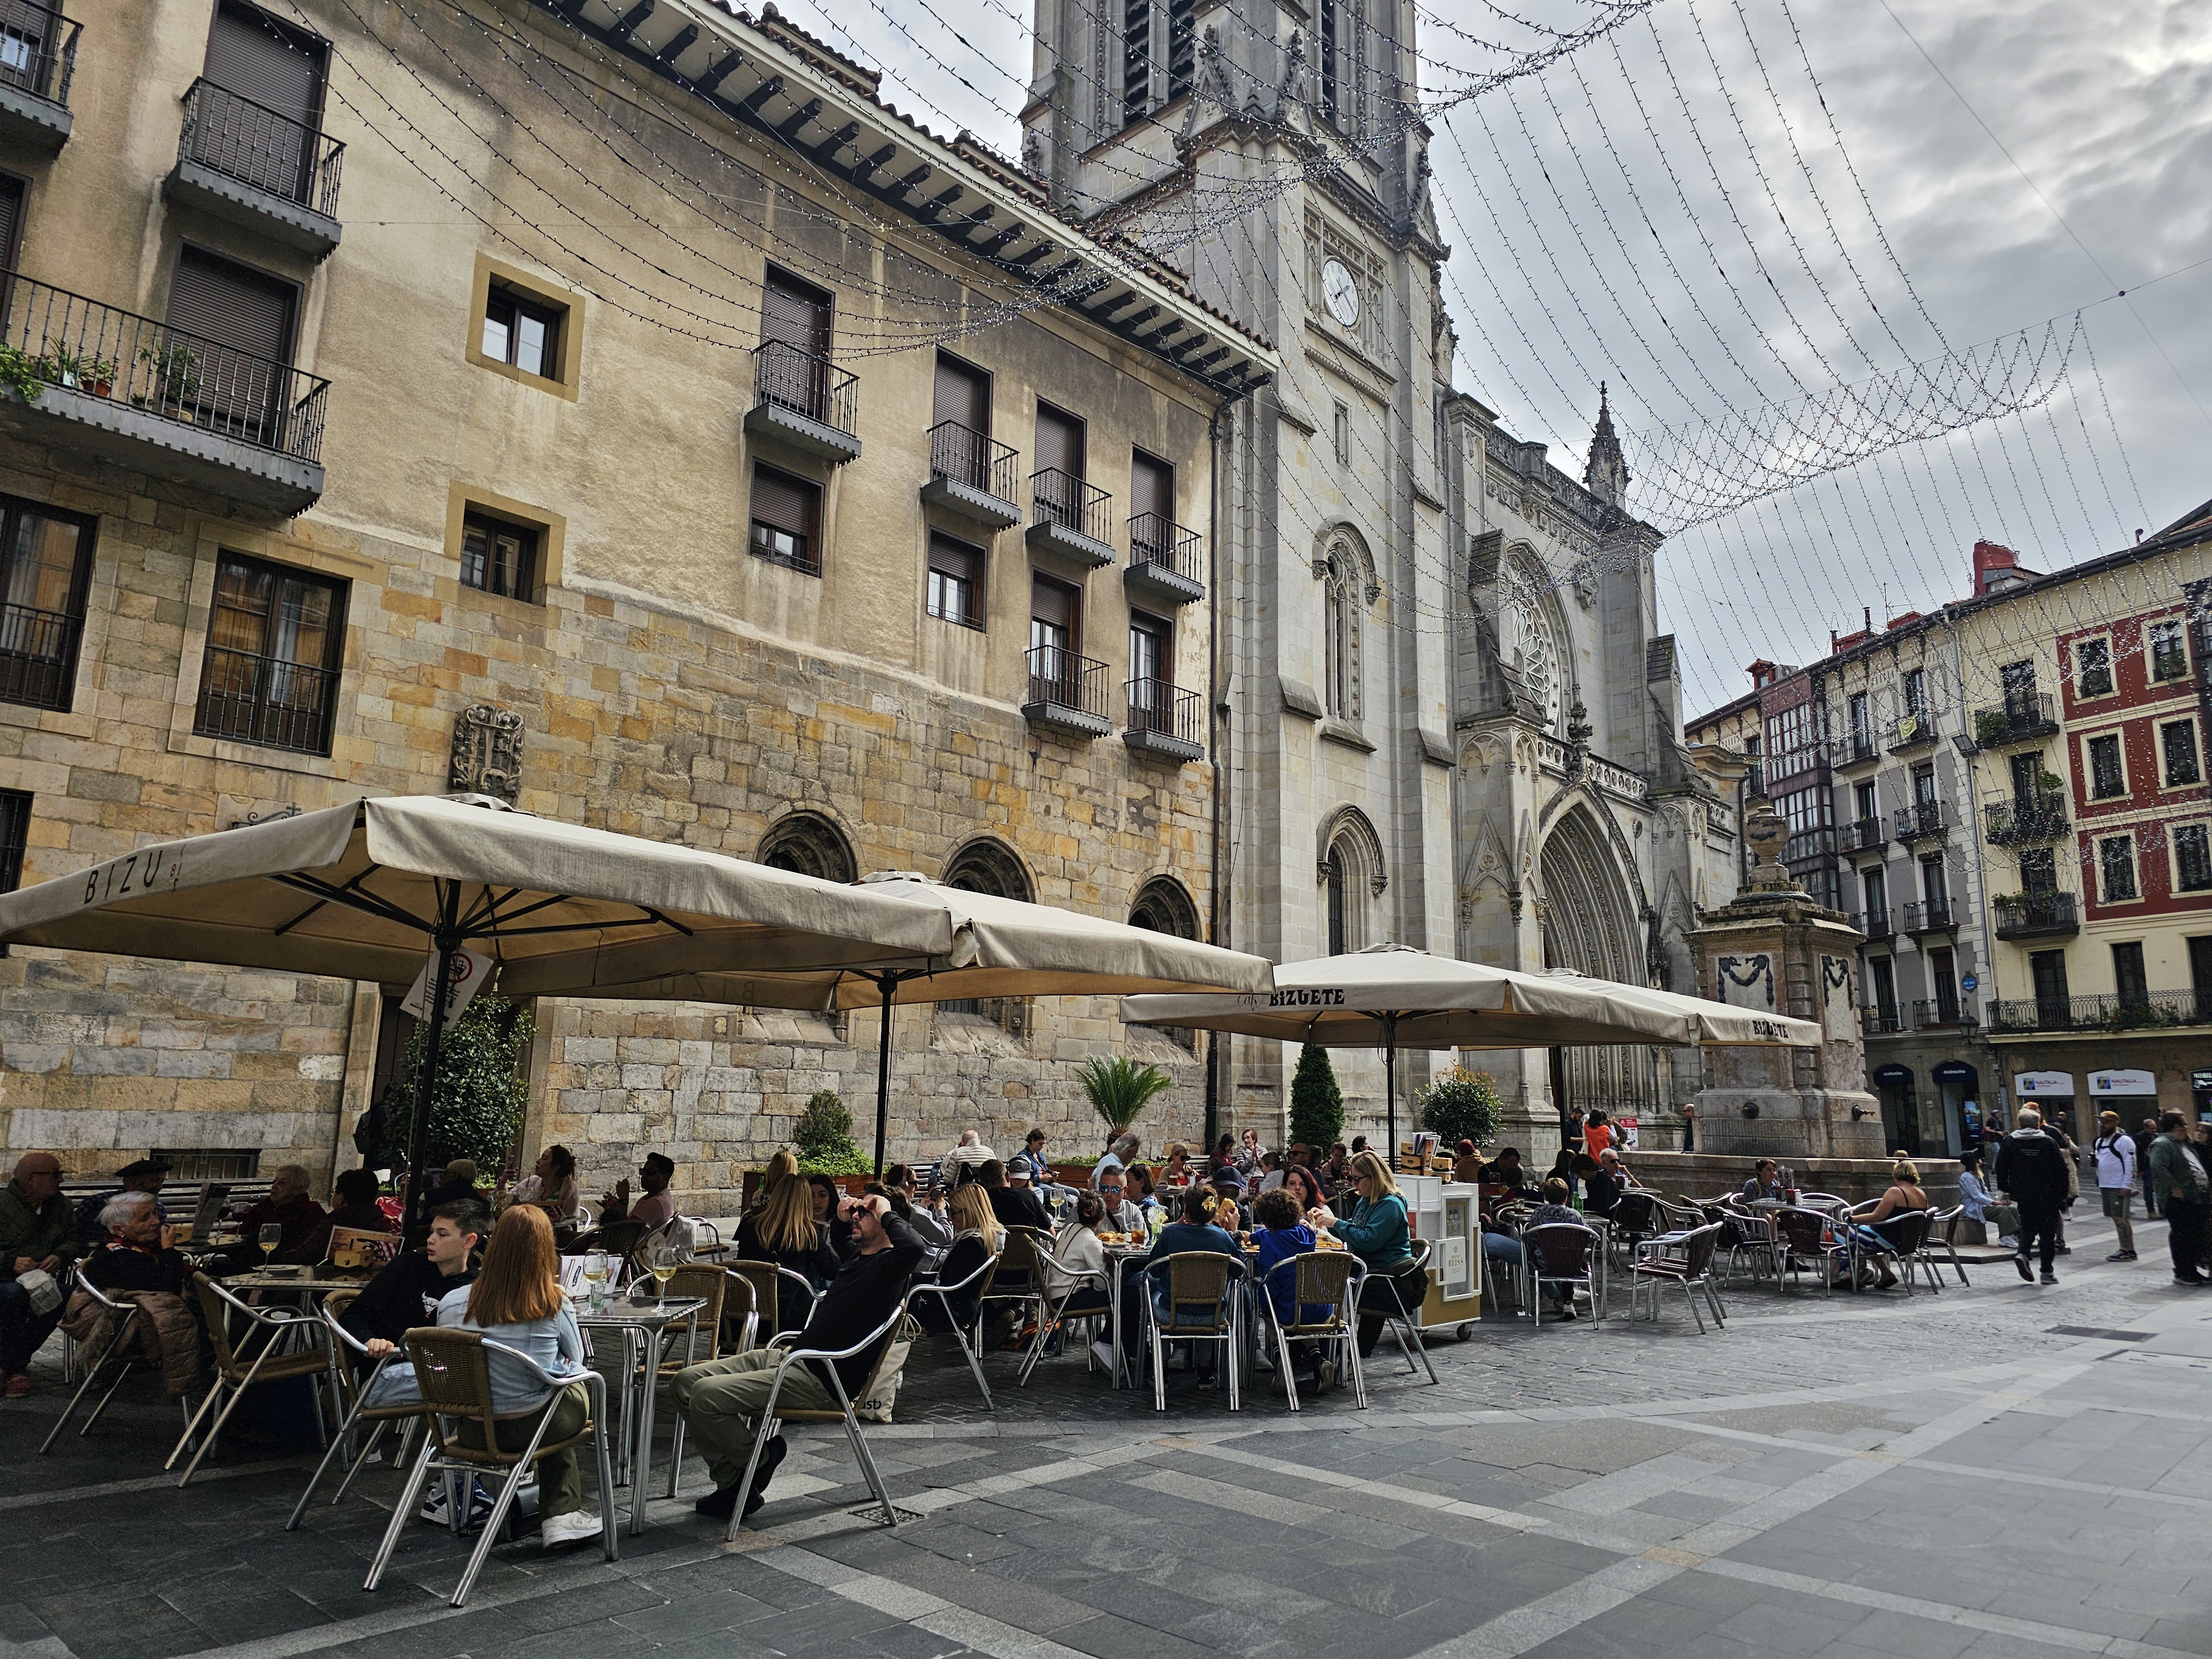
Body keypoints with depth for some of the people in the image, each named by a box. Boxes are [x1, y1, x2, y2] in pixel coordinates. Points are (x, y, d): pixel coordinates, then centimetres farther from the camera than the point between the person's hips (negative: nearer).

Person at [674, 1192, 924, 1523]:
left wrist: (886, 1213, -21)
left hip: (822, 1382, -10)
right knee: (685, 1383, 4)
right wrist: (841, 1219, 21)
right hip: (791, 1357, 10)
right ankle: (732, 1483, 9)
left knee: (706, 1396, -21)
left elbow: (913, 1248, -38)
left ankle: (759, 1458, 5)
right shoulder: (856, 1254, 15)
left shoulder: (889, 1266, -12)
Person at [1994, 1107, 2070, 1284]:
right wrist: (2063, 1194, 5)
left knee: (2028, 1227, 15)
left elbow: (2001, 1169, 3)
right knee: (2047, 1232, 6)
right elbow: (2061, 1170, -4)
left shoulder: (2009, 1142, 0)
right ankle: (2047, 1272, 6)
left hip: (2023, 1195, 2)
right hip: (2048, 1195, -2)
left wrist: (2006, 1189, 15)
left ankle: (2023, 1253, -11)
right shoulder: (2049, 1142, -5)